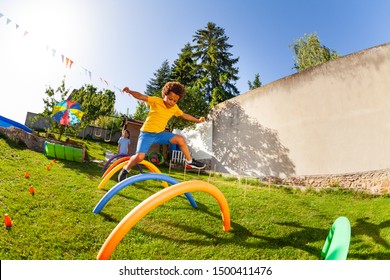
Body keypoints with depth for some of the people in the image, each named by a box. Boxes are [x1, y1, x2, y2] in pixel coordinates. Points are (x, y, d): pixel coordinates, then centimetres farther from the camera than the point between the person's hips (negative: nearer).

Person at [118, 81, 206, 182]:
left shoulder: (175, 108, 3)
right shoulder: (156, 101, -13)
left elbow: (184, 115, 17)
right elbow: (141, 96, -20)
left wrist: (198, 120, 17)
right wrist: (130, 91, -38)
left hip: (160, 133, 5)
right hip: (147, 133, -5)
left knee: (180, 139, -9)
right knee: (139, 156, -22)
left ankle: (190, 161, 8)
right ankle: (125, 169, 9)